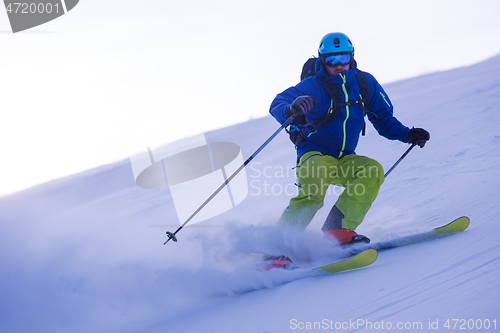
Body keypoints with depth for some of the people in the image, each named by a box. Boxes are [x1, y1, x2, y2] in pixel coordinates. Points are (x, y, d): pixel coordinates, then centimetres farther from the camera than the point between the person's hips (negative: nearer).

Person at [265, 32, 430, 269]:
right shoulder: (312, 86, -9)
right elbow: (277, 106, -20)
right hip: (314, 155, -5)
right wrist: (291, 110, -44)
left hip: (344, 159, 5)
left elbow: (383, 119, 16)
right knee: (312, 193, -34)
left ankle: (338, 231, -28)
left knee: (373, 171, -25)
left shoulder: (365, 83, 5)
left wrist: (407, 135, -1)